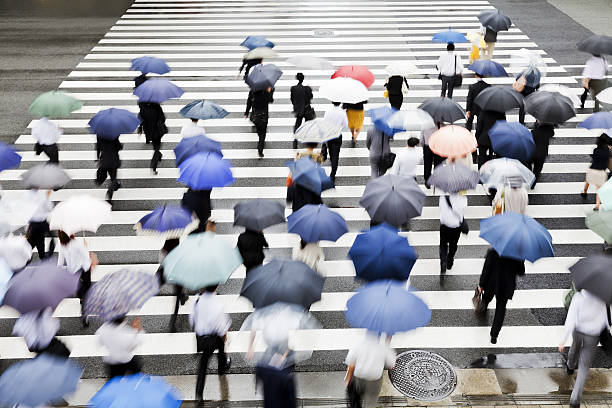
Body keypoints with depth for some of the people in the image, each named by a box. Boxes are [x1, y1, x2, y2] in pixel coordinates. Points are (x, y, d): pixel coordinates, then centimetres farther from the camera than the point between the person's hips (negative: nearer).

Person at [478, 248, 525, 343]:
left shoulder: (492, 252, -24)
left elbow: (486, 270, -17)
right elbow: (521, 272, -9)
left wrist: (481, 285, -5)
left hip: (491, 284, 0)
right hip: (506, 287, 0)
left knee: (487, 297, 33)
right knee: (500, 310, 15)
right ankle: (494, 335, 17)